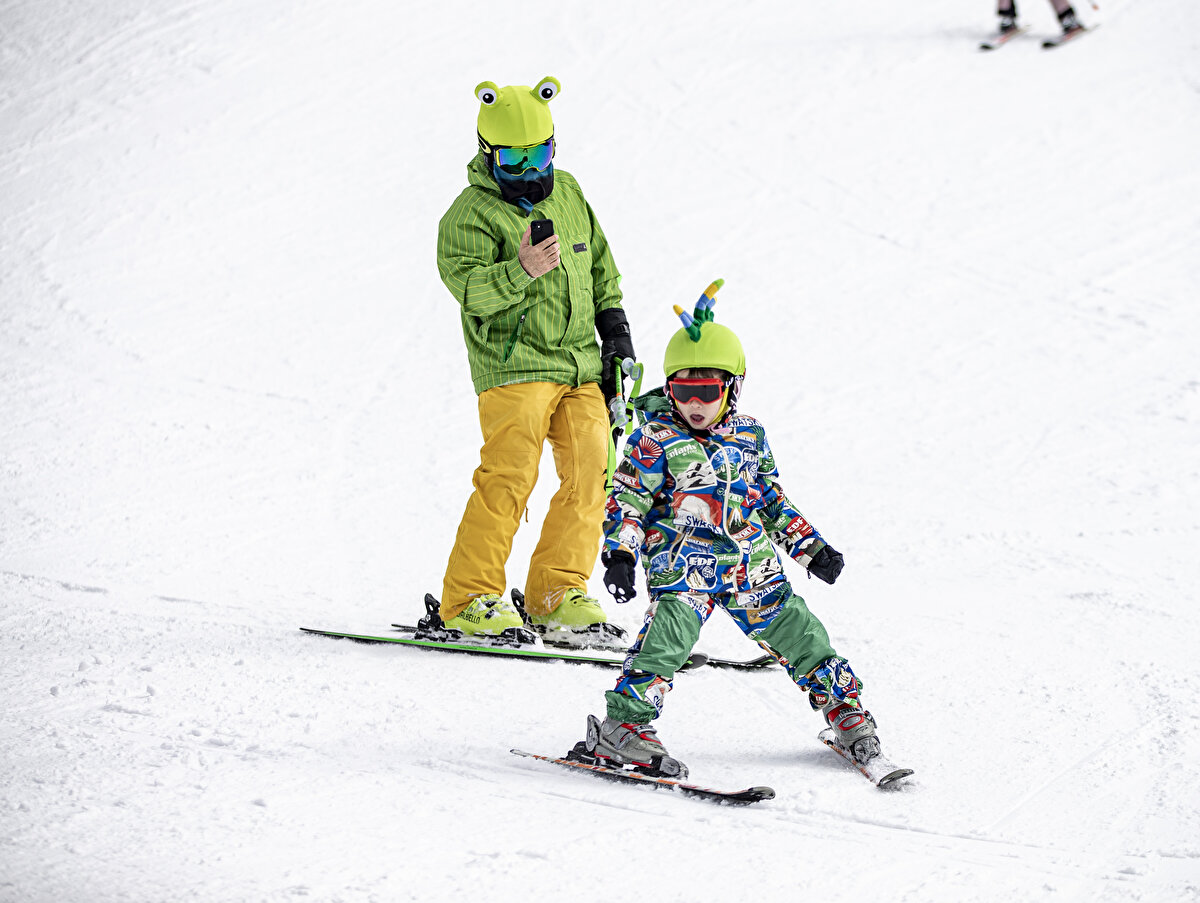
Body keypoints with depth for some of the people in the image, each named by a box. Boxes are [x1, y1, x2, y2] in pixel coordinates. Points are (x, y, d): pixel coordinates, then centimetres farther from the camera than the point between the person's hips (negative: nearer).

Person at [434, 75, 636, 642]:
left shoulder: (567, 193, 14)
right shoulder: (471, 213, -6)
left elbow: (600, 262, 24)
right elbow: (468, 286, -20)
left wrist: (614, 329, 18)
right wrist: (520, 271, -36)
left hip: (581, 363, 7)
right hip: (514, 365, -6)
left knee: (590, 473, -1)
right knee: (508, 476, -15)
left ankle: (556, 593, 9)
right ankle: (469, 600, -8)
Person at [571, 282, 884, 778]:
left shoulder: (749, 435, 11)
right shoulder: (657, 439, -3)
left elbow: (772, 499, 21)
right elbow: (627, 500, -3)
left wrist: (810, 547, 19)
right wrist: (620, 554, -16)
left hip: (751, 564, 4)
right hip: (681, 564, -4)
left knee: (795, 631, 6)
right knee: (668, 635, -24)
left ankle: (844, 708, 24)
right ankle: (623, 726, -22)